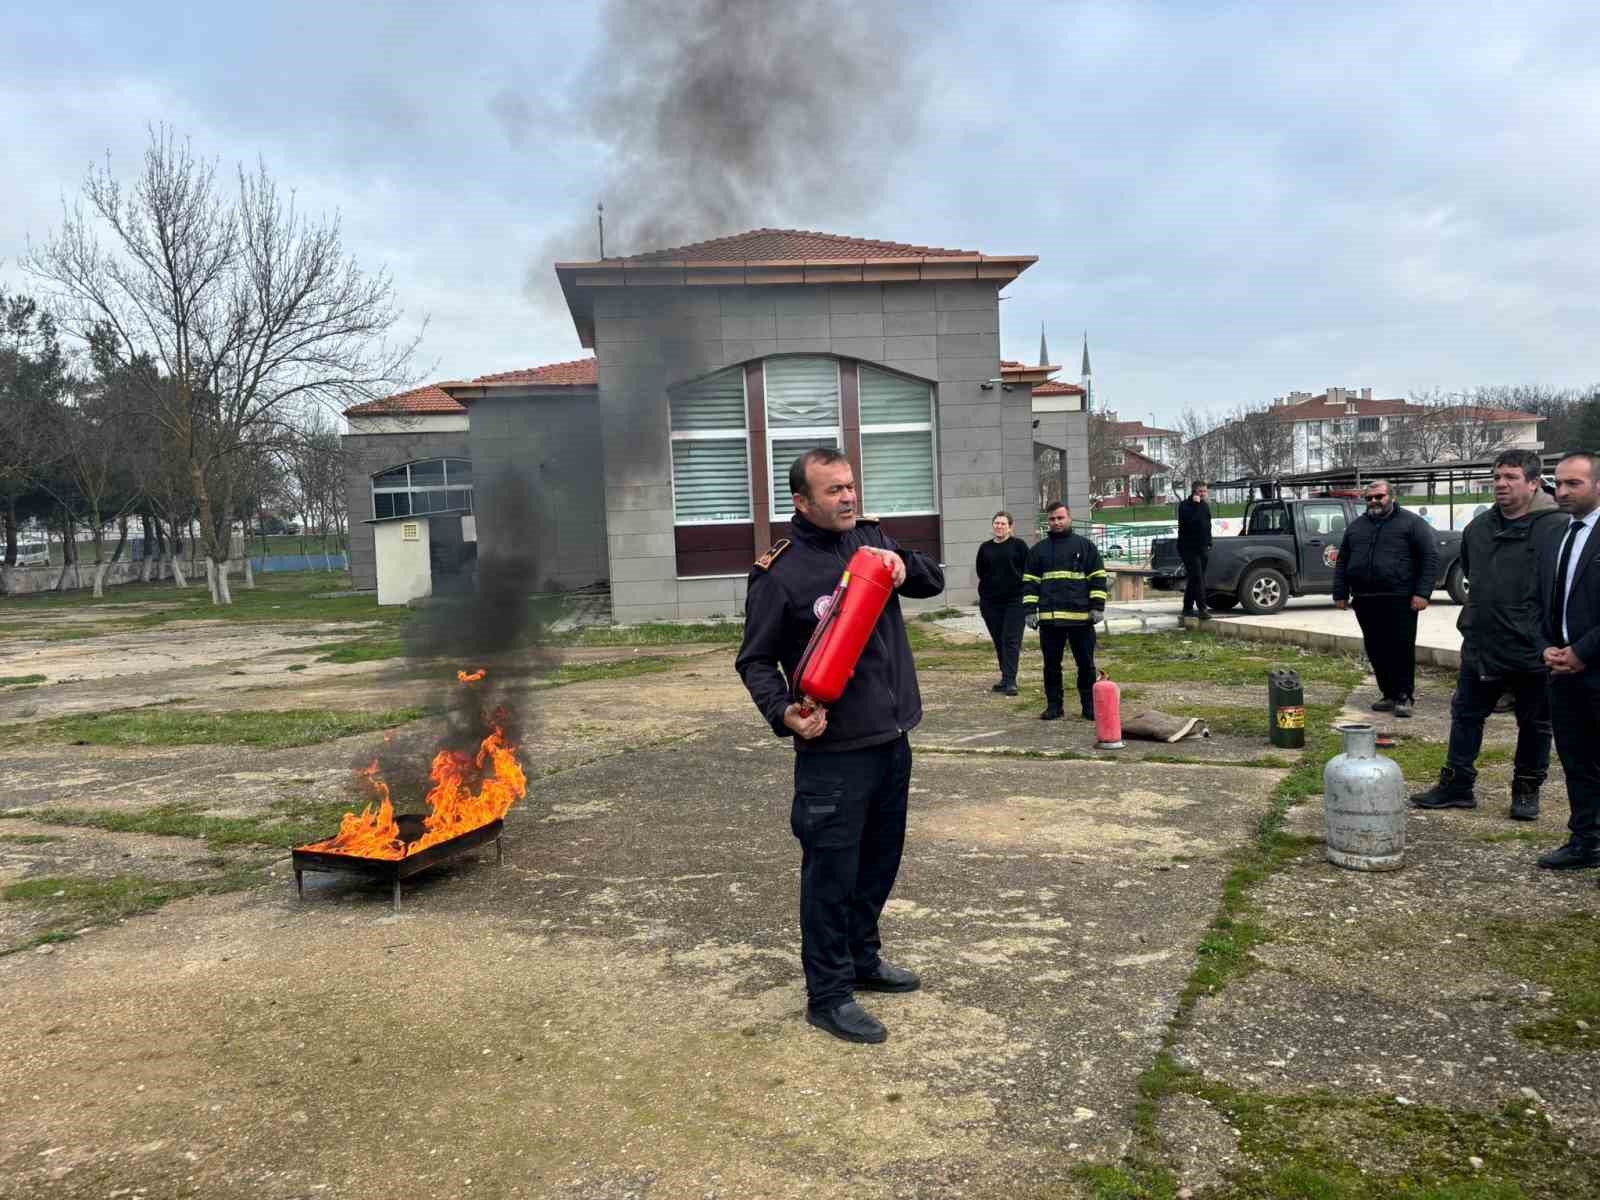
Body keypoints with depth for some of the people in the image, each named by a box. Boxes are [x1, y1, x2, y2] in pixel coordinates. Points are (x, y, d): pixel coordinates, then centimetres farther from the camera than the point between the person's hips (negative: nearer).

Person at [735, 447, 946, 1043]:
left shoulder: (871, 537, 7)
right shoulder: (780, 573, -12)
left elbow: (934, 581, 12)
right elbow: (755, 660, -5)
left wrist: (904, 565, -10)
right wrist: (784, 713, -22)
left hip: (892, 741, 7)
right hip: (833, 751, -7)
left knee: (878, 864, 20)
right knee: (831, 875, 1)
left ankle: (862, 960, 39)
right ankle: (828, 996, 16)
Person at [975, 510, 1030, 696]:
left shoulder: (1019, 545, 1)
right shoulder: (985, 548, 12)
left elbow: (1028, 572, 2)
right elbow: (980, 574, 16)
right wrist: (982, 596, 9)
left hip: (1014, 600, -4)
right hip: (990, 602, 4)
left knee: (1011, 640, -8)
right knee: (998, 641, 8)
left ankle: (1010, 681, -10)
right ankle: (1006, 678, 18)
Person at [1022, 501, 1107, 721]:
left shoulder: (1086, 546, 7)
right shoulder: (1039, 549, 12)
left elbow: (1097, 578, 5)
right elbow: (1029, 582, 11)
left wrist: (1097, 607, -4)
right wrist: (1030, 610, 2)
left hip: (1081, 617, -1)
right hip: (1049, 618, 2)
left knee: (1086, 664, 4)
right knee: (1051, 665, 6)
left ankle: (1090, 707, 13)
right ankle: (1053, 706, 15)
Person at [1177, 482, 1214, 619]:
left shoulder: (1205, 506, 16)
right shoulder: (1185, 505, -8)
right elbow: (1189, 521, -26)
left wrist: (1208, 544, 17)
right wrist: (1196, 504, -22)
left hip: (1203, 548, 8)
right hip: (1189, 548, -8)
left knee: (1193, 579, 11)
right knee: (1197, 578, -15)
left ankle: (1188, 608, 18)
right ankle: (1202, 609, -19)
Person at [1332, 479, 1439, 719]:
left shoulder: (1411, 523, 1)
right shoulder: (1356, 526, 16)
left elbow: (1431, 557, -5)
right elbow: (1342, 562, 20)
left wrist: (1422, 593, -13)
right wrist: (1340, 593, 11)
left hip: (1399, 600, -5)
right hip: (1365, 601, 5)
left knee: (1402, 649, -4)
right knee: (1376, 652, 7)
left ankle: (1404, 697, 4)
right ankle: (1389, 694, 17)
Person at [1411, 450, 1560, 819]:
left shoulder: (1554, 527, -13)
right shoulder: (1480, 526, 7)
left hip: (1532, 650, -5)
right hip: (1481, 646, 6)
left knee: (1535, 724, 11)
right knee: (1466, 715, 11)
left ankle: (1527, 790, 24)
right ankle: (1456, 784, 20)